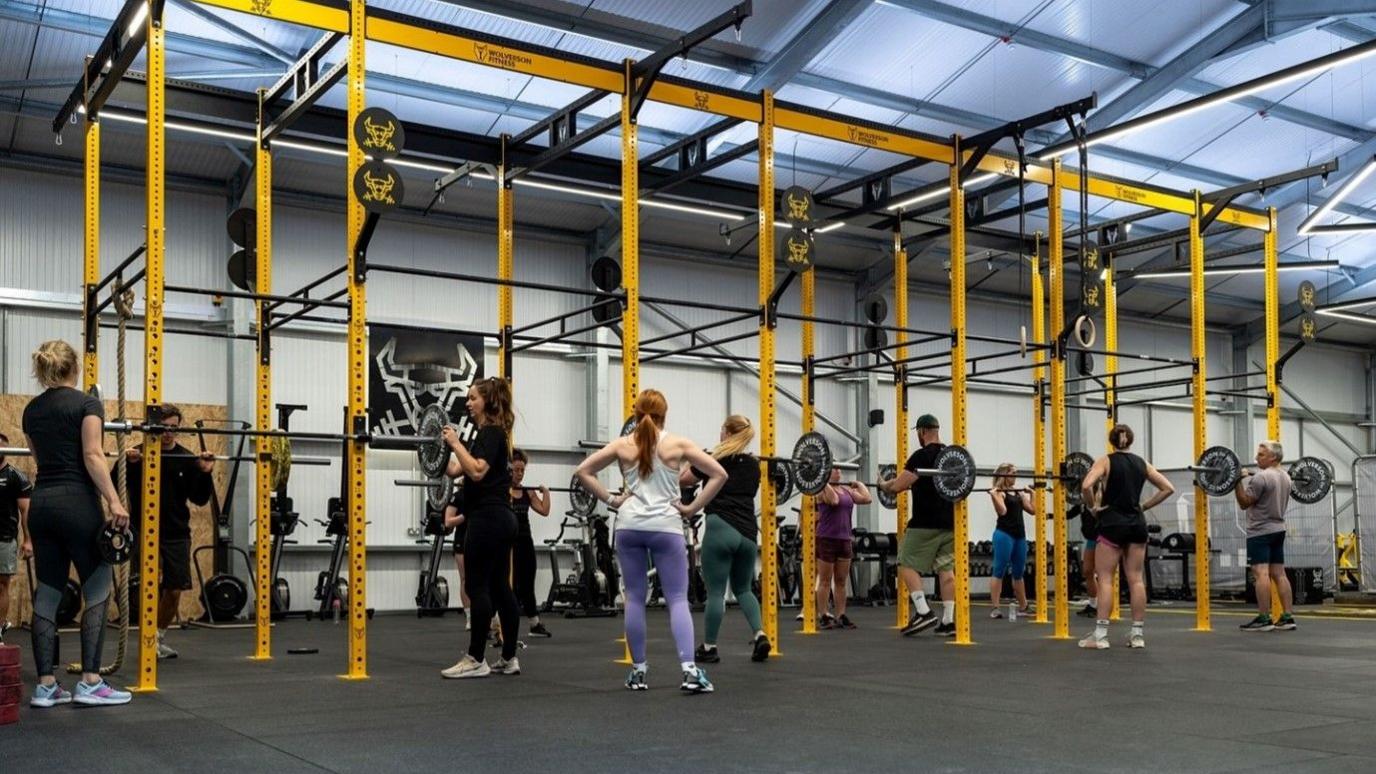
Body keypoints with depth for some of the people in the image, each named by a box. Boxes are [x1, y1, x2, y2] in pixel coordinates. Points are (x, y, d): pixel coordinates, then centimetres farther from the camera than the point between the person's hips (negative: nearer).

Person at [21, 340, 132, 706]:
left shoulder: (31, 410, 15)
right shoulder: (87, 404, -5)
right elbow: (92, 456, -16)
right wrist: (114, 501, -20)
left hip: (41, 503, 7)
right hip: (77, 503, -7)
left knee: (47, 594, 7)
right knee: (97, 591, 0)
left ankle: (45, 686, 7)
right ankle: (90, 683, -3)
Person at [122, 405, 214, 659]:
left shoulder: (187, 459, 3)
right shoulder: (139, 455, -5)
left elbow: (200, 498, 3)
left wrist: (205, 473, -13)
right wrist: (127, 464, -27)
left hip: (177, 533, 3)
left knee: (174, 589, 2)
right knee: (155, 579, -24)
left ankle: (160, 637, 24)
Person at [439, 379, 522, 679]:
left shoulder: (490, 432, -10)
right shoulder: (492, 433, 20)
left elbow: (477, 472, -24)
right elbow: (454, 471, 18)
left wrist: (456, 443, -21)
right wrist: (443, 446, 14)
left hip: (487, 519, -10)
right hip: (501, 520, 10)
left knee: (477, 587, -7)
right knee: (499, 588, 10)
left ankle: (476, 660, -4)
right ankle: (509, 659, 13)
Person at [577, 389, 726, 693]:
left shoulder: (623, 445, 6)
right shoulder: (677, 444, 1)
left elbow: (583, 471, 5)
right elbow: (719, 474, -3)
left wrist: (610, 500, 6)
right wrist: (692, 507, 0)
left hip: (629, 527, 2)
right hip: (666, 527, -2)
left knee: (635, 598, 10)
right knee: (678, 599, -1)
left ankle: (638, 671, 14)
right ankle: (690, 670, -13)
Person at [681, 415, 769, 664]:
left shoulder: (713, 460, -3)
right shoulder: (753, 464, 11)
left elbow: (682, 480, 10)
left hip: (721, 530, -5)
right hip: (748, 533, 5)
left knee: (716, 592, 1)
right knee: (743, 589, 17)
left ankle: (708, 649, 7)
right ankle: (760, 635, 0)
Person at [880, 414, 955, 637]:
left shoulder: (922, 455, -13)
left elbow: (898, 486, -18)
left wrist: (884, 485, 5)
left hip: (926, 524, -8)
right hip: (949, 524, 8)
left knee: (907, 565, -1)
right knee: (946, 569, 8)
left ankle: (924, 612, -13)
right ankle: (949, 621, 3)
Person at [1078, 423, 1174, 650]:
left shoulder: (1106, 461, -4)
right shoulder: (1142, 463, 10)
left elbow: (1086, 486, -20)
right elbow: (1168, 488, 11)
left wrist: (1093, 506, -4)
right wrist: (1144, 506, 11)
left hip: (1112, 523, -4)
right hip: (1137, 523, 4)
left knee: (1105, 580, -3)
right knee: (1136, 579, 7)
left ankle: (1100, 635, -6)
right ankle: (1137, 634, 8)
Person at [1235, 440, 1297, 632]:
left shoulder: (1261, 477, -16)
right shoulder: (1285, 477, 13)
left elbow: (1244, 503, -14)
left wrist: (1238, 481, -14)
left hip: (1260, 532, -9)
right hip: (1278, 530, 10)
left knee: (1261, 573, -11)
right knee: (1279, 574, 8)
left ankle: (1263, 619, -14)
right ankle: (1287, 617, 6)